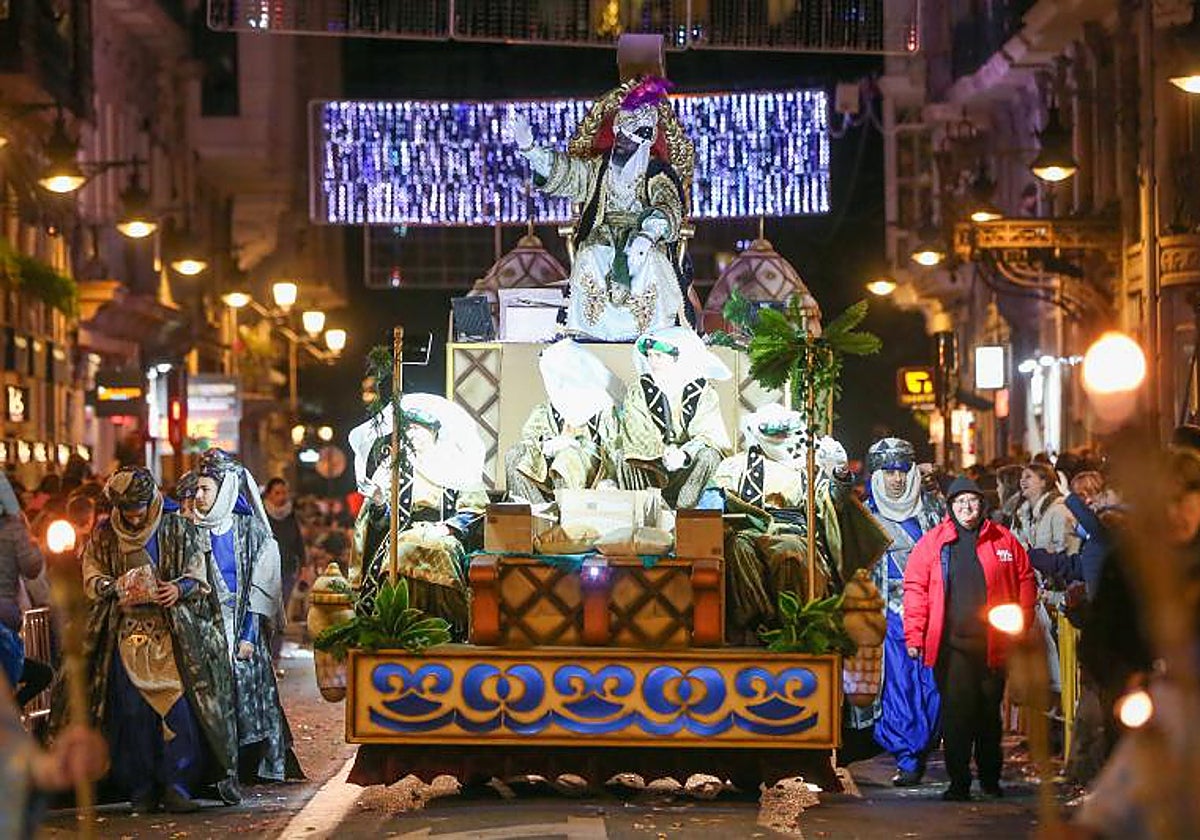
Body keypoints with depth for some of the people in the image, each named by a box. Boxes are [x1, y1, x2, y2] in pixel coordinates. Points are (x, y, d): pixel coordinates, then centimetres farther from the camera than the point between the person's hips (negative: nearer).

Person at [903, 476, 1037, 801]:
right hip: (951, 643, -2)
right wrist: (914, 635, -6)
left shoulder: (1004, 541, 6)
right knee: (956, 712, -6)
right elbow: (916, 588, 0)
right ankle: (959, 782, 0)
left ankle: (990, 777, 27)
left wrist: (1020, 624, 3)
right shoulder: (932, 542, 2)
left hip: (993, 643, 2)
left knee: (990, 712, 12)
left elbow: (1025, 581, 11)